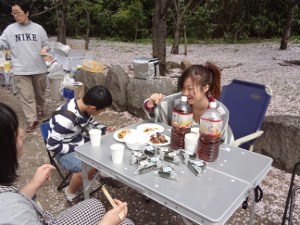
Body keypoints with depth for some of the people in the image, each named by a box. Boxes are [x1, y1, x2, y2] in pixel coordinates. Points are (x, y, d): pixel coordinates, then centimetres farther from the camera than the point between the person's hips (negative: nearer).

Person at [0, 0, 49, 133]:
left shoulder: (38, 28, 2)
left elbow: (45, 44, 7)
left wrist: (45, 49, -14)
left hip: (39, 68, 1)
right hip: (21, 70, 0)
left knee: (40, 92, 17)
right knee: (26, 96, -2)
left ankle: (40, 110, 41)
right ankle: (32, 120, 3)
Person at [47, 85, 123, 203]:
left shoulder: (84, 106, -11)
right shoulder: (66, 118, -33)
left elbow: (91, 122, 11)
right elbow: (52, 145, -25)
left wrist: (104, 129, -6)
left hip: (82, 141, 7)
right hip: (66, 150, -7)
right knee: (89, 169, -31)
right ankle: (71, 193, -2)